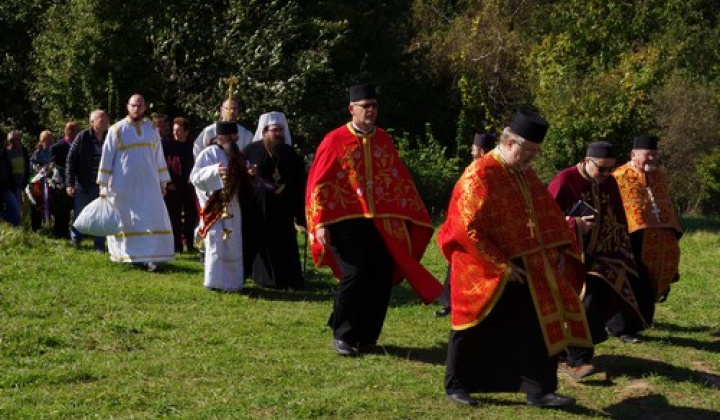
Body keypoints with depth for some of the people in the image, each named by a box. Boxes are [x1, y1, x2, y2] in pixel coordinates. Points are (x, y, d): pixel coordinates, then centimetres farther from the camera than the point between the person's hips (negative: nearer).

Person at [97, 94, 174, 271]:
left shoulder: (151, 129, 7)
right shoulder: (117, 130, -3)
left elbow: (159, 156, 12)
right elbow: (106, 157, -1)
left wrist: (163, 182, 9)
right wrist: (103, 185, -4)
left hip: (148, 185, 2)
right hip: (123, 186, -2)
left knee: (153, 220, -7)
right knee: (125, 221, 4)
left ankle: (149, 256, -8)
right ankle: (125, 254, 15)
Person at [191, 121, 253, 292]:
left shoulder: (235, 155, 14)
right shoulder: (209, 153, -8)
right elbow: (195, 176, -18)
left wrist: (249, 173, 9)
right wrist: (215, 171, -30)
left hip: (233, 207, 7)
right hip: (216, 207, -7)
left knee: (234, 245, 9)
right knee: (217, 243, -7)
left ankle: (232, 281, 16)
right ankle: (216, 282, -2)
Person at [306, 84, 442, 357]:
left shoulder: (383, 140, 11)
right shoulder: (335, 141, -2)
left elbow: (401, 180, 17)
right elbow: (318, 184, -3)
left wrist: (415, 217, 15)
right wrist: (320, 224, -10)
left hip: (381, 223, 4)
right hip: (346, 221, -4)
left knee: (382, 279, 1)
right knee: (354, 276, -15)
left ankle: (366, 337, 18)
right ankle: (342, 336, 3)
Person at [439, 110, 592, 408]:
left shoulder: (526, 174, 9)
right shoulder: (480, 175, -17)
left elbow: (548, 213, 17)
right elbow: (469, 229, -21)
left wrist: (559, 249, 2)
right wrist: (501, 266, -19)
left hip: (530, 270, 7)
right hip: (485, 272, -7)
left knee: (540, 328, 2)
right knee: (475, 333, 6)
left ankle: (539, 390, 8)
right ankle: (456, 386, 22)